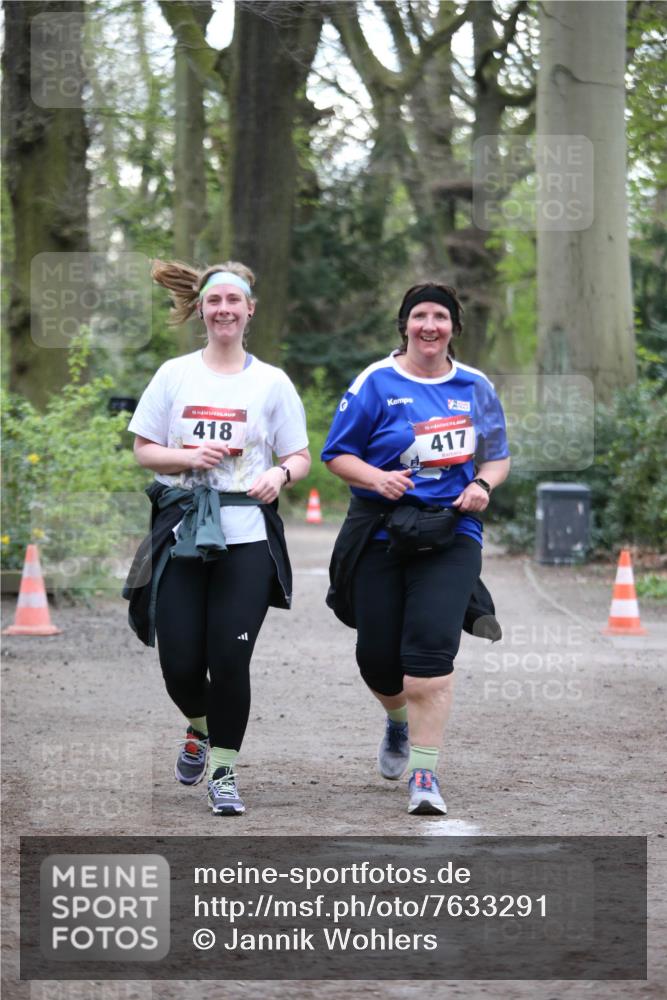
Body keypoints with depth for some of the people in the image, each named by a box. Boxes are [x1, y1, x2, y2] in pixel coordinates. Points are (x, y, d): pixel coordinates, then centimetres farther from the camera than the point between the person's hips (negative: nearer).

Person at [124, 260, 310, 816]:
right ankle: (199, 729, 32)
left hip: (247, 535, -1)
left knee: (229, 660, -10)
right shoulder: (174, 375, 8)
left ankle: (224, 771, 8)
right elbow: (143, 450, 9)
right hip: (181, 531, 1)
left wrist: (281, 474, -16)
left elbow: (301, 458, 7)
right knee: (179, 662, -3)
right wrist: (187, 457, -11)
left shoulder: (272, 382, 6)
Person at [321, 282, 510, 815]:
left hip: (451, 534, 0)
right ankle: (399, 721, 41)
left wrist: (483, 484, -2)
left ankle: (425, 775, -15)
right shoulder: (376, 383, 0)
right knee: (378, 654, 3)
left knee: (431, 645, -18)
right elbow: (338, 455, 1)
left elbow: (498, 455, 19)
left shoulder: (475, 387, 9)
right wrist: (376, 478, -17)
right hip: (381, 531, 0)